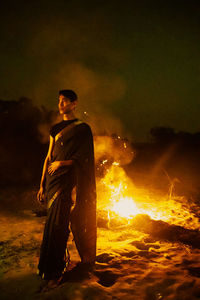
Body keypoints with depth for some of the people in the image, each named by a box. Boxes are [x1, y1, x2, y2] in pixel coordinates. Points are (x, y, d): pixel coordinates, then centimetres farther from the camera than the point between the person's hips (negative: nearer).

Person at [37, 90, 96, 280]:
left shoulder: (83, 129, 0)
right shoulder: (55, 129, 15)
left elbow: (83, 157, -3)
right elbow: (49, 157, 13)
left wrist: (62, 163, -15)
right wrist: (42, 184, 10)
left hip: (70, 180, -5)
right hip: (54, 178, 5)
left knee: (58, 221, -8)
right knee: (57, 220, 6)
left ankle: (53, 267, 1)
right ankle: (60, 258, 21)